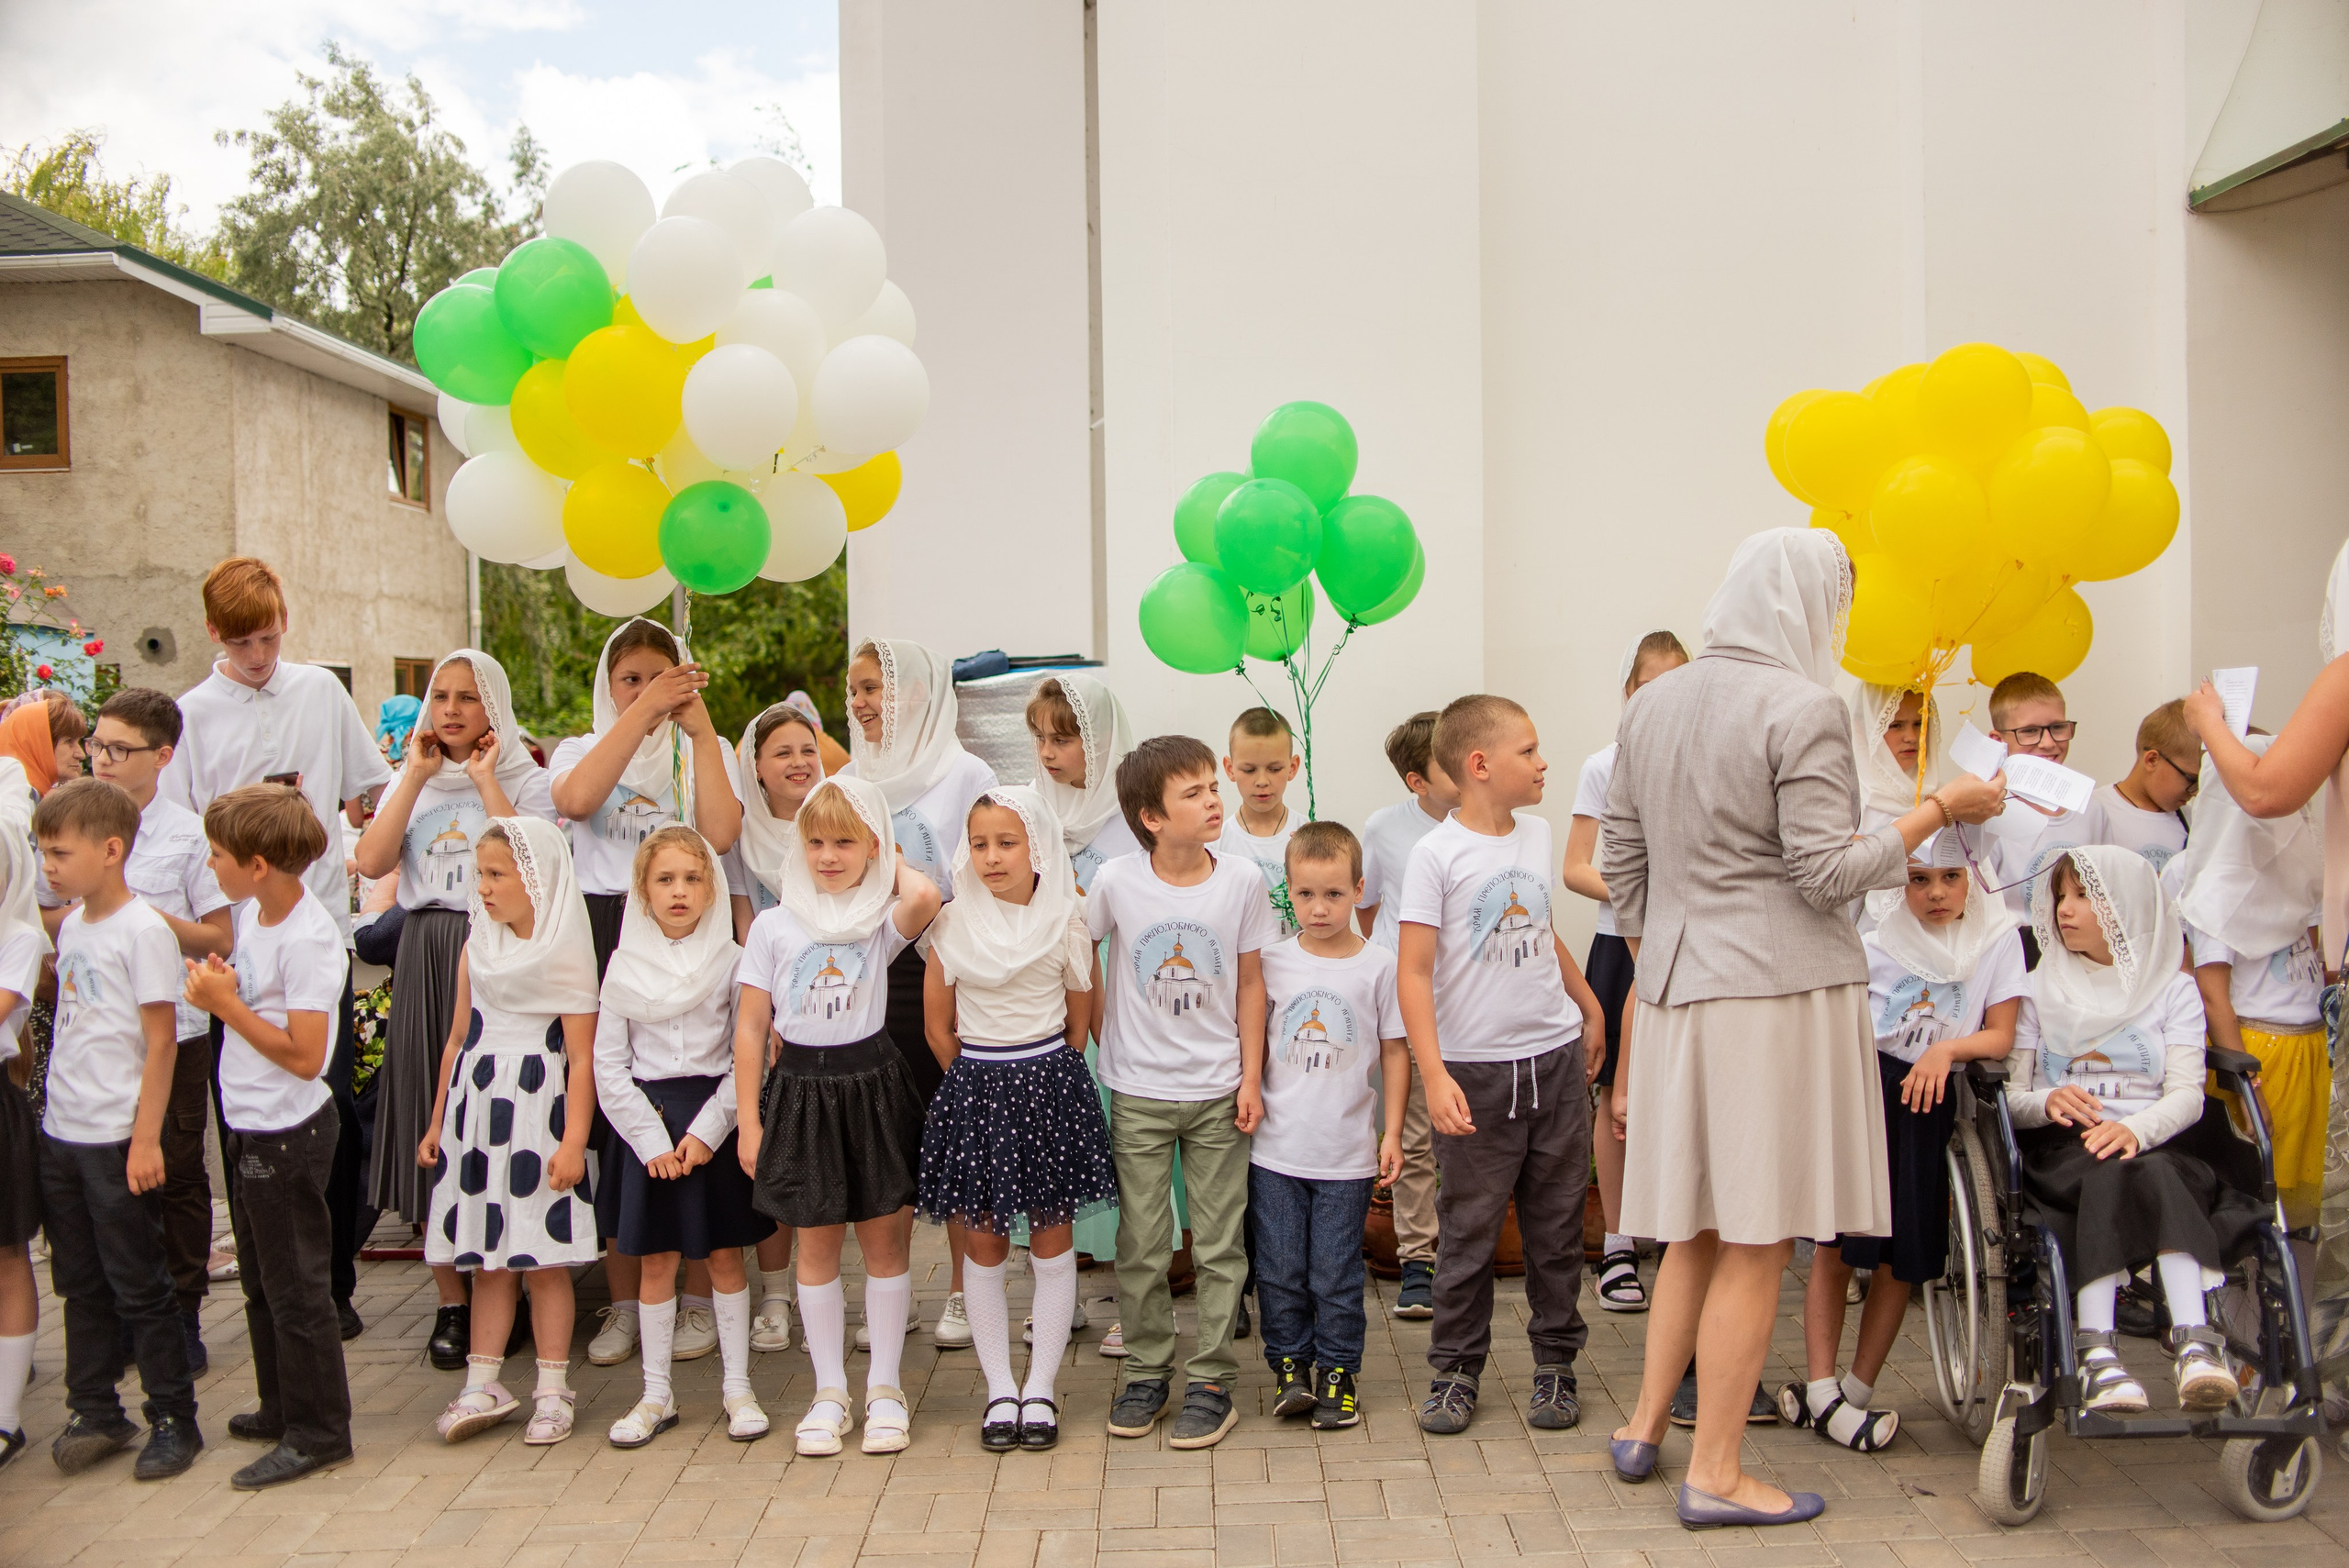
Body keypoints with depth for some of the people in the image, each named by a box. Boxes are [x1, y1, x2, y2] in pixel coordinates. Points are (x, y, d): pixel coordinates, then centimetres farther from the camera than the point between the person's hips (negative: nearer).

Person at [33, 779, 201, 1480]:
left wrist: (145, 1138, -16)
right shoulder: (72, 925, 9)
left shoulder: (143, 930, -14)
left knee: (139, 1287, 2)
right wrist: (54, 1111, 11)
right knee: (81, 1284, 14)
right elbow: (70, 1021, 16)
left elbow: (160, 1041, -15)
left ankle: (173, 1418, 14)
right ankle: (95, 1413, 26)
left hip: (118, 1139, -7)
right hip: (62, 1133, 7)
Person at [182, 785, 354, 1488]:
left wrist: (226, 1005, -21)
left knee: (296, 1286, 2)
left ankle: (318, 1434, 14)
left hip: (286, 1133, -10)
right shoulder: (254, 911, 2)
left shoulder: (307, 940, -25)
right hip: (252, 1127, 10)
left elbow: (304, 1055, -27)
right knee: (262, 1279, 22)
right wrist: (218, 982, -3)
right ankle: (282, 1408, 37)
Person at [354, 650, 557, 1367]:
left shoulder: (525, 780, 3)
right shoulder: (412, 782, 15)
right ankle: (452, 1300, 14)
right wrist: (418, 775, -2)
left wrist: (485, 779, -10)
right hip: (425, 960, 4)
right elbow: (371, 862, -2)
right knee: (430, 1126, 4)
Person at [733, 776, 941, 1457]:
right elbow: (750, 1026, 3)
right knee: (816, 1244, 9)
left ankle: (885, 1388, 19)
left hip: (871, 1087, -1)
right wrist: (749, 1119, 0)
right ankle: (829, 1393, 20)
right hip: (800, 1090, 1)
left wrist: (891, 864, -8)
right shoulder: (774, 925, 1)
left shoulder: (883, 918, -2)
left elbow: (926, 896, -28)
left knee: (882, 1238, 6)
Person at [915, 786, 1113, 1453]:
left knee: (1052, 1240, 5)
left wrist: (1041, 1074, 5)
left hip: (1050, 1084, 0)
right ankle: (1000, 1389, 18)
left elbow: (1080, 1017, 6)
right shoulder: (952, 923, -2)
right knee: (984, 1245, 6)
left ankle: (1041, 1388, 16)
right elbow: (938, 1027, 5)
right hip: (974, 1090, 0)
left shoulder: (1065, 920, -2)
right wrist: (981, 1079, 7)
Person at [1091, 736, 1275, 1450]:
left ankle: (1211, 1379, 17)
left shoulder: (1242, 880, -6)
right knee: (1141, 1245, 7)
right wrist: (1098, 1037, 4)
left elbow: (1251, 983, 1)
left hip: (1217, 1092, 1)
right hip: (1137, 1094, 0)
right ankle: (1146, 1372, 23)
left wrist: (1251, 1077, -1)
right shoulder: (1116, 881, -10)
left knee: (1219, 1243, 5)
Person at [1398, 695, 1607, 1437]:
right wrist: (1434, 1076, -21)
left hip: (1556, 1056, 5)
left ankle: (1555, 1362, 23)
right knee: (1469, 1228, 4)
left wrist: (1590, 1006, 30)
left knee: (1556, 1223, 11)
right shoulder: (1436, 854, -11)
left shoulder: (1536, 834, 8)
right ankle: (1455, 1369, 17)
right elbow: (1414, 972, -14)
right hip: (1476, 1070, -5)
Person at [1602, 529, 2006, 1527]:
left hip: (1678, 993, 7)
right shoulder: (1801, 708, -11)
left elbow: (1620, 868, 13)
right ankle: (1714, 1475, 9)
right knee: (1757, 1243, 2)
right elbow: (1826, 874, -14)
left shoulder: (1651, 706, 11)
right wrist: (1940, 810, -4)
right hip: (1778, 992, -7)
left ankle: (1644, 1427, 25)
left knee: (1698, 1229, 18)